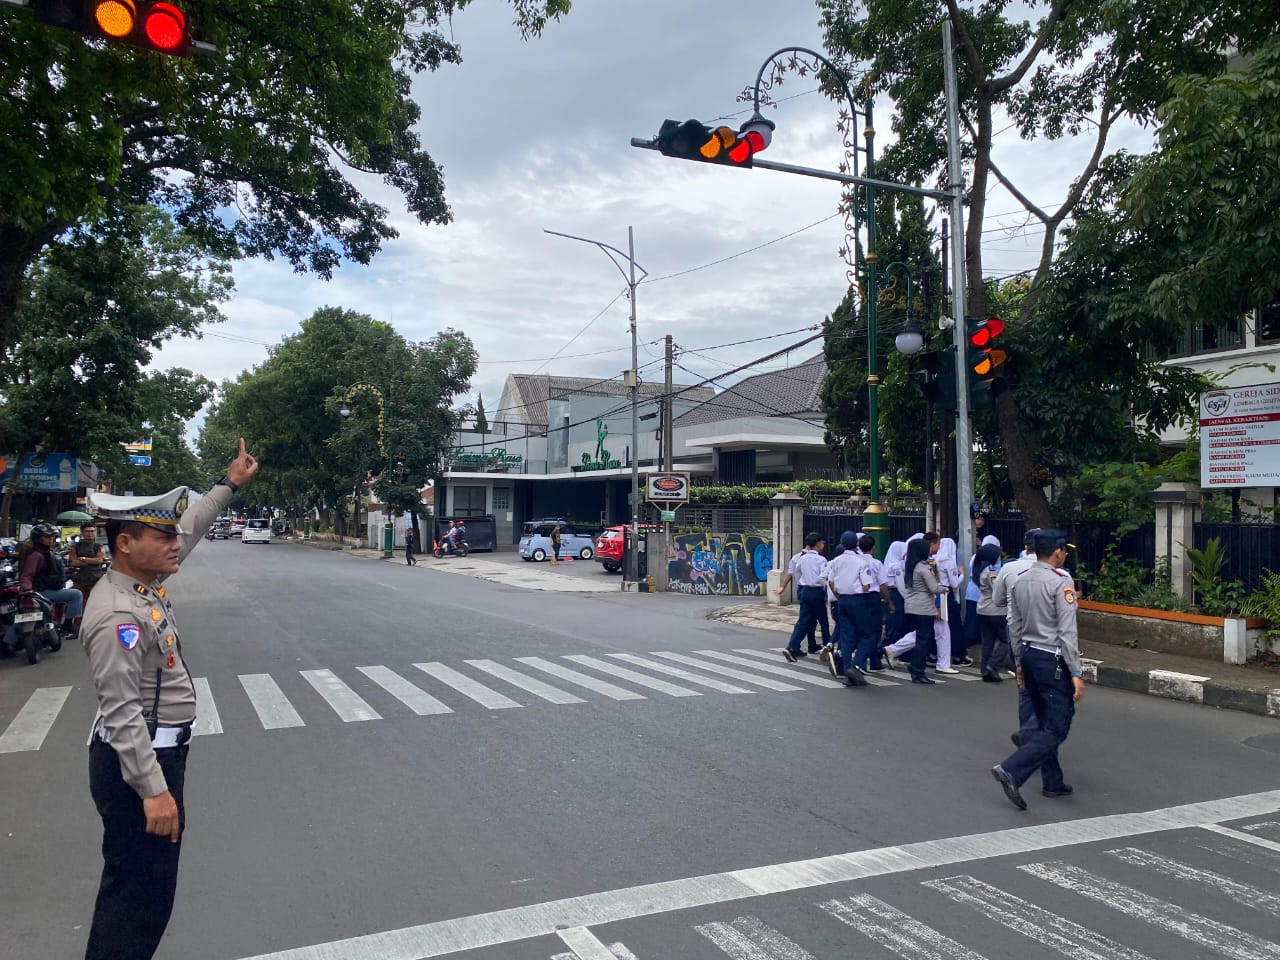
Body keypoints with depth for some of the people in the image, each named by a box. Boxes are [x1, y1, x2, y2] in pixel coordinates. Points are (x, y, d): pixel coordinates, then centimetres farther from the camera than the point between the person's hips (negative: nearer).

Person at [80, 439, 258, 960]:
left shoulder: (145, 580, 3)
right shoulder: (117, 616, -24)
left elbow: (189, 529, 21)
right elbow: (122, 712, -26)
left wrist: (229, 484, 28)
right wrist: (153, 789, -26)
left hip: (160, 750, 10)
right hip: (136, 761, -10)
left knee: (133, 882, 21)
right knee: (142, 891, -1)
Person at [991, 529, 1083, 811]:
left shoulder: (1019, 580, 7)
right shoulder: (1062, 581, -14)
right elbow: (1067, 631, -17)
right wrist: (1076, 674, -15)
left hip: (1028, 655, 8)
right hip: (1053, 660, -8)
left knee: (1045, 723, 18)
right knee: (1057, 728, -3)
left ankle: (1052, 782, 25)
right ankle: (1011, 770, -16)